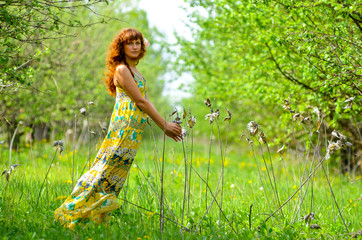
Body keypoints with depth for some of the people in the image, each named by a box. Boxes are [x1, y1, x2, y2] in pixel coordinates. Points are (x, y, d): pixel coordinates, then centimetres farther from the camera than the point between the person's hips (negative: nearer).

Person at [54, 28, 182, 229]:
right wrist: (164, 125, -8)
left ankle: (97, 219, 9)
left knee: (113, 176, 7)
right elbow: (140, 101, -12)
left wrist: (165, 126, 17)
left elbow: (144, 102, 21)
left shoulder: (134, 71, 19)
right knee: (106, 173, -8)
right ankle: (72, 214, -2)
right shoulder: (122, 70, -9)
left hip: (133, 132, 9)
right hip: (124, 128, -9)